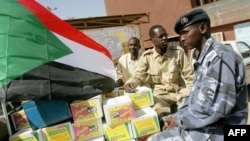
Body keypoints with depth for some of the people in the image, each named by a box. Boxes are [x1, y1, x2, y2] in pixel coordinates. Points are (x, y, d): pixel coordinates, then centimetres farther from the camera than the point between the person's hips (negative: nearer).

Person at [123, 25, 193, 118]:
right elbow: (138, 76, -1)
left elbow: (189, 76, 0)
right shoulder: (146, 56, 2)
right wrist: (129, 83, -25)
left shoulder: (178, 52, 0)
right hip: (159, 95, -1)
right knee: (157, 111, -30)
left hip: (179, 93, 1)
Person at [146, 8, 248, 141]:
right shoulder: (203, 58, 13)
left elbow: (217, 108, -27)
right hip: (202, 125, 10)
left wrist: (180, 120, -15)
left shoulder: (219, 56, -20)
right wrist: (176, 116, 3)